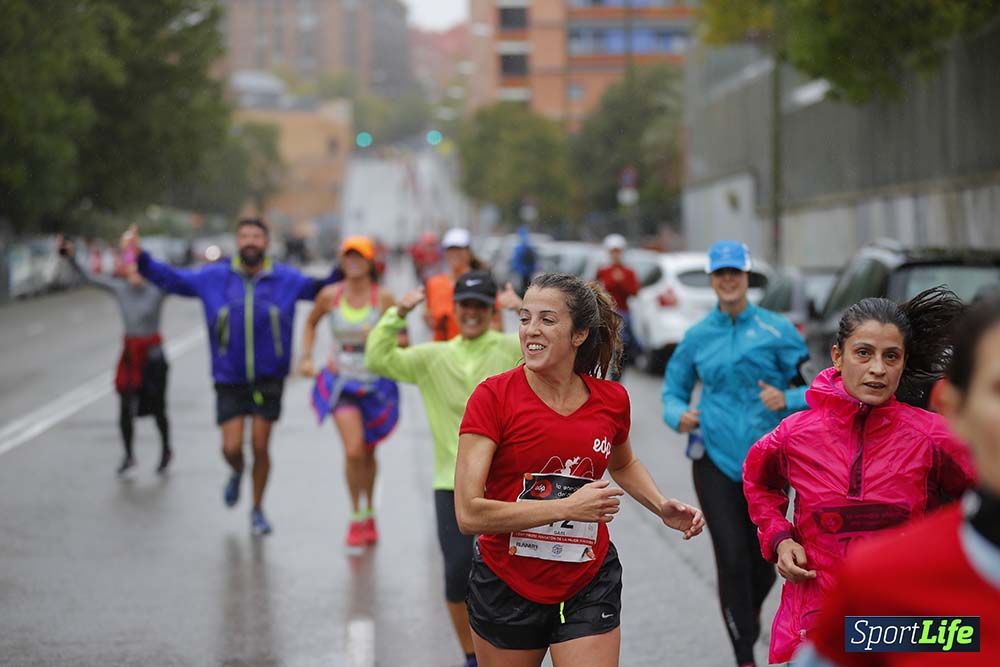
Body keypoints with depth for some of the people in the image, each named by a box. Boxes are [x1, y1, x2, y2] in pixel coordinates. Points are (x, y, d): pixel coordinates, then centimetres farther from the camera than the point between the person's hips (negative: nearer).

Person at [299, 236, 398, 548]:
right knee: (353, 450, -16)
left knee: (367, 452, 13)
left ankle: (369, 513, 35)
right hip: (341, 380, 0)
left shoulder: (383, 298, -7)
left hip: (376, 382, 0)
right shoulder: (330, 295, -3)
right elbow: (310, 324, 17)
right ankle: (356, 516, 2)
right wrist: (306, 357, 6)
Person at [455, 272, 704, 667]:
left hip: (588, 589, 2)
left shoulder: (611, 399, -2)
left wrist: (662, 507, 4)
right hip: (507, 586, -2)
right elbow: (468, 513, -23)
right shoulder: (493, 396, -15)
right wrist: (567, 507, -23)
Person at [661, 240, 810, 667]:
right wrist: (678, 415, -8)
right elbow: (673, 391, 14)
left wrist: (787, 400, -21)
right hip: (714, 456, 0)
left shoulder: (776, 329, 0)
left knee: (763, 560, 8)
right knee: (732, 559, -9)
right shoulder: (697, 336, 7)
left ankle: (748, 618, 39)